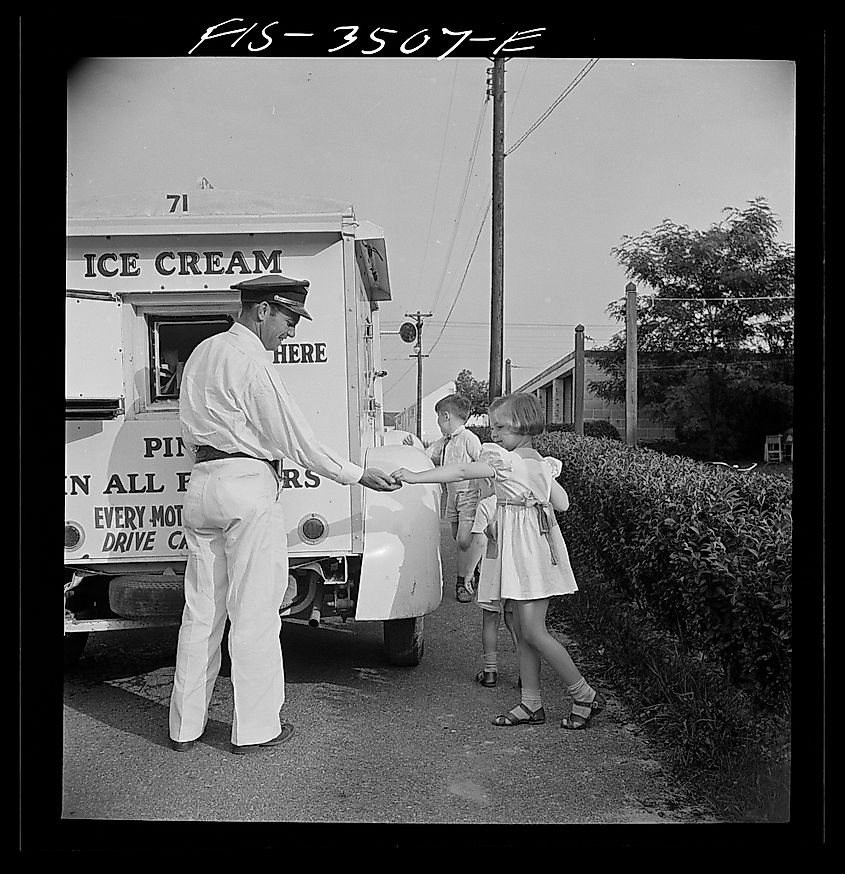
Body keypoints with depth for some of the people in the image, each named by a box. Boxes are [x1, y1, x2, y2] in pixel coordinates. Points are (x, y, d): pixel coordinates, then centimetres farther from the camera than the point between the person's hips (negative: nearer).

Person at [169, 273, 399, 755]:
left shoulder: (202, 353, 16)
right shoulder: (252, 361, -11)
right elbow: (295, 438, -11)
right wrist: (358, 474, -5)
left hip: (202, 481, 8)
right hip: (248, 485, -8)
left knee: (202, 611, 13)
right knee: (254, 614, 0)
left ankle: (186, 725, 20)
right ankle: (255, 729, 9)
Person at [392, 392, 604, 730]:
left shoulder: (503, 459, -13)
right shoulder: (542, 463, 12)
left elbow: (462, 472, -18)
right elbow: (562, 503, 11)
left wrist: (415, 476, -15)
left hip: (529, 550, -10)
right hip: (521, 550, 10)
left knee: (533, 631, -6)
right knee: (525, 631, 11)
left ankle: (585, 695, 6)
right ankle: (531, 704, 17)